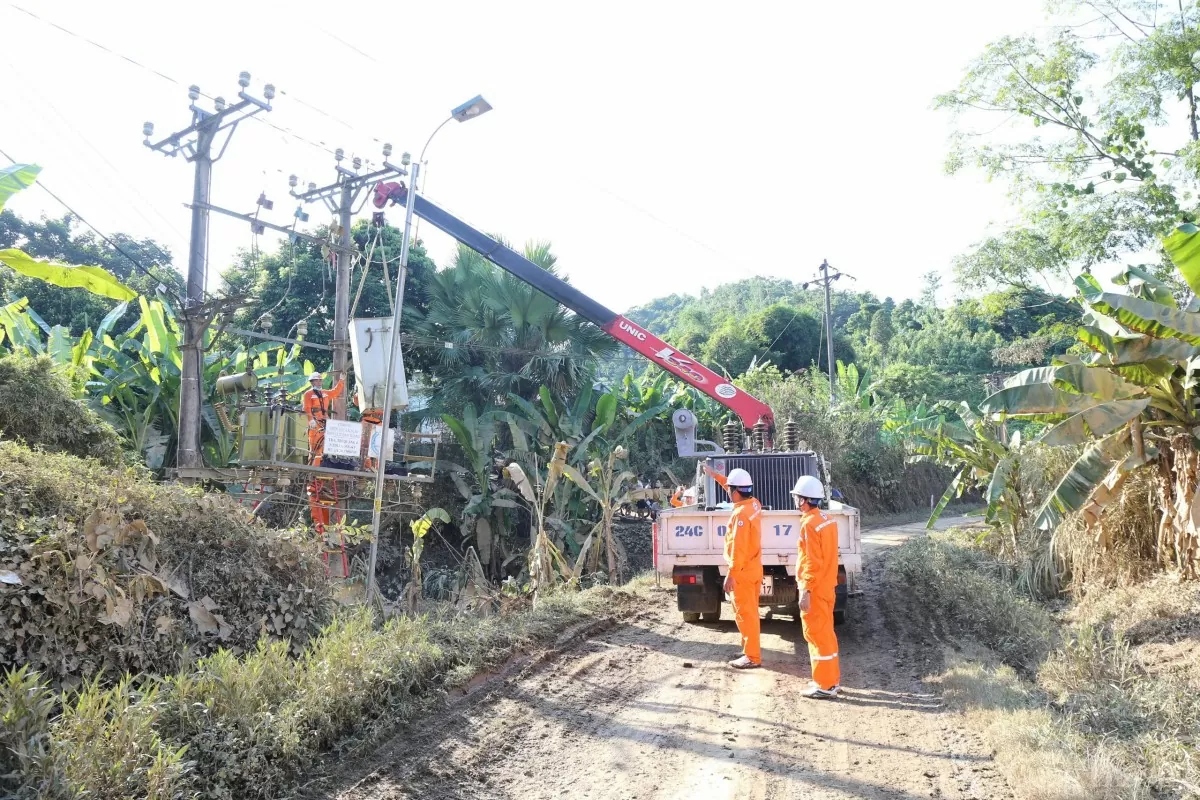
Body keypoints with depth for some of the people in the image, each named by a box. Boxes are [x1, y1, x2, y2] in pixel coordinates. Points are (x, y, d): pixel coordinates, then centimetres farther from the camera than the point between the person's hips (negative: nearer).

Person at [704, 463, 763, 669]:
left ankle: (752, 657, 3)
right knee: (749, 611, 19)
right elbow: (735, 488, 24)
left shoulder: (740, 514, -24)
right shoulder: (754, 503, 3)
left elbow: (738, 548, -25)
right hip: (754, 568, 10)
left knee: (744, 613, -2)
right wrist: (715, 475, 27)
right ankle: (750, 648, 31)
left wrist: (731, 574, -21)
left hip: (743, 571, -10)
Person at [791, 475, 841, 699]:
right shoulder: (827, 519, 9)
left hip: (815, 589, -9)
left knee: (816, 634, -1)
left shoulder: (810, 524, -20)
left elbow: (812, 562, -23)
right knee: (825, 632, 17)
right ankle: (832, 679, 25)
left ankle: (825, 685, 5)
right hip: (826, 585, 9)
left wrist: (805, 591, -21)